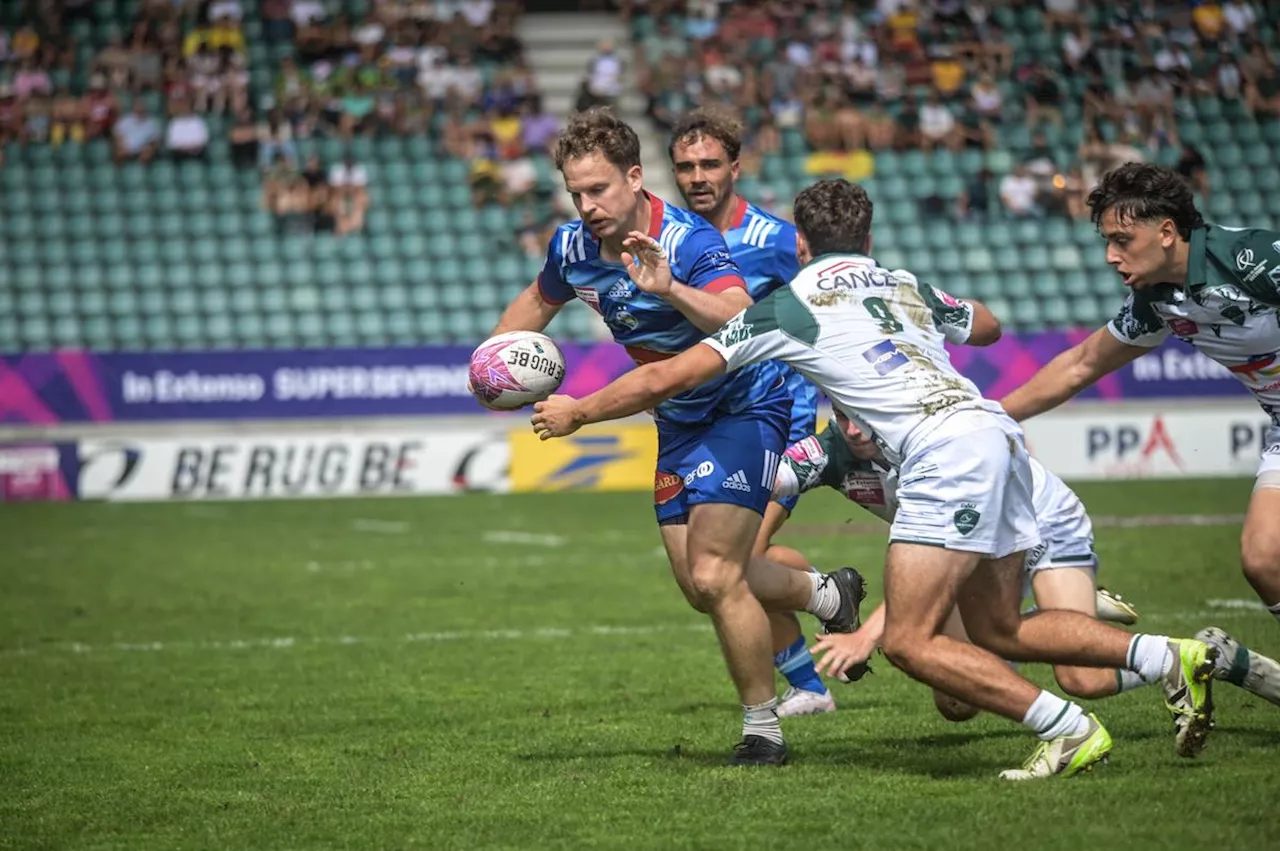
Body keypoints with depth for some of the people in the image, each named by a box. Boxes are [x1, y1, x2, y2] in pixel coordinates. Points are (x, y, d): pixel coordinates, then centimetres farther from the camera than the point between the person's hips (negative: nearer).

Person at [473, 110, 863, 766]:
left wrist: (667, 289, -57)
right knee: (702, 585, 13)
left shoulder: (688, 242, -27)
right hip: (678, 421, 8)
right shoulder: (573, 249, -5)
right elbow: (537, 302, 18)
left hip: (744, 405, -8)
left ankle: (763, 732, -1)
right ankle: (829, 593, 39)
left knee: (713, 578, -16)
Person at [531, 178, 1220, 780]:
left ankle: (1069, 732, -11)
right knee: (999, 632, 17)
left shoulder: (789, 305, 7)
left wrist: (575, 413, 23)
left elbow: (666, 378, 9)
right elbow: (987, 326, 44)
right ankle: (1171, 658, 8)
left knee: (909, 642, -7)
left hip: (946, 452, -8)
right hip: (997, 435, 8)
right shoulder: (906, 285, 24)